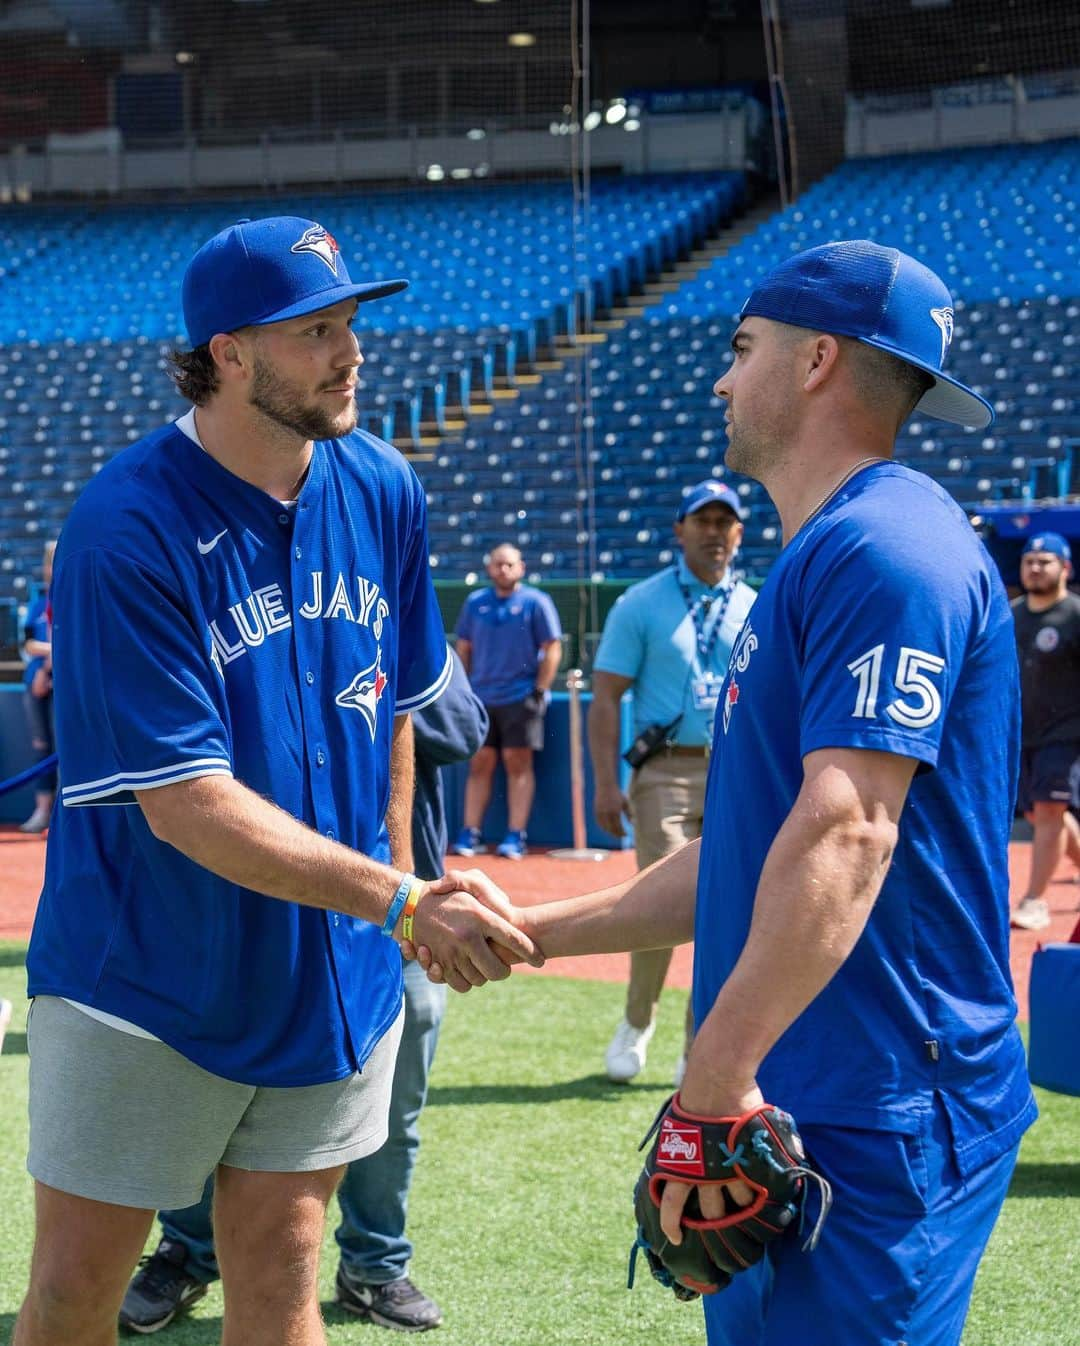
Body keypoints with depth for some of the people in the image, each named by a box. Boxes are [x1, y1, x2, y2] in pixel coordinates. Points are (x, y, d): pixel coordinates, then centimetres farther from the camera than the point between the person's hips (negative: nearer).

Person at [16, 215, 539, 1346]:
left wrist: (396, 887, 12)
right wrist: (398, 902, -31)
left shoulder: (382, 491, -1)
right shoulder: (126, 531, -21)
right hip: (144, 988, -4)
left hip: (334, 984, 5)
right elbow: (187, 806, -25)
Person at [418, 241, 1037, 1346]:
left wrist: (715, 1080, -30)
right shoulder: (814, 562, 19)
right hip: (785, 1111, 10)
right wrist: (532, 932, 21)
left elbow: (845, 833, -26)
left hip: (871, 1129, -10)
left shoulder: (885, 549, -14)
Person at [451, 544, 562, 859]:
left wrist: (540, 692, -9)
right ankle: (469, 834, 6)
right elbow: (464, 648, 17)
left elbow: (552, 649, -3)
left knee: (518, 764, -3)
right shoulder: (475, 602, 10)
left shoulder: (535, 602, -1)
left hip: (520, 698, -4)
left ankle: (515, 836, -1)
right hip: (480, 698, 4)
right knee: (479, 764, 4)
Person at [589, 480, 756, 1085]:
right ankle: (637, 1022, 11)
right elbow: (606, 697, -1)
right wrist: (606, 783, -10)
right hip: (665, 773, -3)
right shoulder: (641, 604, 3)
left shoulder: (755, 610, 13)